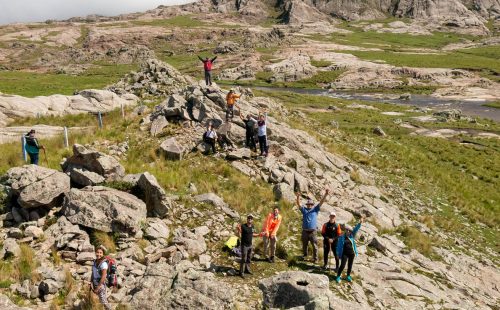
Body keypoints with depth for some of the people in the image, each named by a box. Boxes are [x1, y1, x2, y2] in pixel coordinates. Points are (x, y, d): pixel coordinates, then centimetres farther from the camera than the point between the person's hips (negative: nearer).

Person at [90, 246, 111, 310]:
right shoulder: (95, 261, 0)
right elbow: (93, 273, 4)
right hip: (95, 283, 7)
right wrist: (91, 283, -7)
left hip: (101, 284, -7)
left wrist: (98, 288, -23)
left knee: (103, 301, 4)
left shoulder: (103, 263, -24)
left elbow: (104, 276, -26)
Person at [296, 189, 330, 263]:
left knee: (314, 245, -2)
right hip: (305, 231, 2)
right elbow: (298, 204, -1)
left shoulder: (315, 209, 7)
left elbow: (321, 202, -1)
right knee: (304, 245, 14)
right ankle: (305, 255, 31)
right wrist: (298, 197, -19)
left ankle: (315, 258, 5)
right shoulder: (304, 210, 10)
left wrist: (326, 194, -12)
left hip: (313, 231, -2)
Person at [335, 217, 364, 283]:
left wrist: (360, 223, -20)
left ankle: (348, 276, 30)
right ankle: (338, 277, 8)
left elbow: (356, 229, -8)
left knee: (350, 265, 13)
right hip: (345, 254, -3)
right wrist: (338, 254, 0)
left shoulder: (351, 236, 2)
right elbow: (339, 246, 1)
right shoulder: (341, 237, -2)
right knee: (342, 266, -7)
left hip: (352, 253, 3)